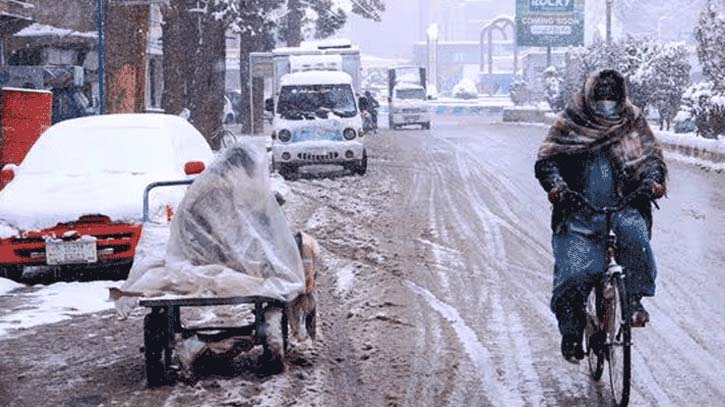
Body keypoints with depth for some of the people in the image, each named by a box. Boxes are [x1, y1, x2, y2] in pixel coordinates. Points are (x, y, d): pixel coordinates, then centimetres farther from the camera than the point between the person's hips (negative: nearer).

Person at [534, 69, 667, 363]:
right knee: (574, 274, -14)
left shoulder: (632, 121, 8)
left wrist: (653, 180, -18)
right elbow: (546, 160, 1)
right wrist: (555, 184, -21)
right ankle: (571, 335, 5)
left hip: (622, 206, 1)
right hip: (580, 211, 0)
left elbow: (651, 156, 4)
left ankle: (635, 299, -17)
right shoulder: (571, 121, 4)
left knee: (634, 235, -34)